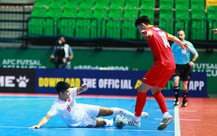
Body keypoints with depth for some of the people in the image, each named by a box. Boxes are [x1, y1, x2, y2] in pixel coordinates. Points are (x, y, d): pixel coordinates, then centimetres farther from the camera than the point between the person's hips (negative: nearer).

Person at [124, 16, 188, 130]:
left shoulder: (151, 30, -7)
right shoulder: (160, 31, 19)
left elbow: (149, 32, -34)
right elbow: (172, 37, 38)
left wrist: (146, 33, -60)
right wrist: (181, 44, 59)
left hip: (161, 65, -9)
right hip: (171, 66, 9)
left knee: (142, 89, -2)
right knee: (155, 91, 19)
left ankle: (136, 120, 1)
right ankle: (166, 115, 3)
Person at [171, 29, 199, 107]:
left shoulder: (188, 44, -3)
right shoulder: (174, 45, 1)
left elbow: (196, 54, 1)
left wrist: (193, 61, -15)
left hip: (186, 66, 0)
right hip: (177, 66, 0)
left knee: (185, 85, 4)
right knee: (176, 82, -20)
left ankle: (184, 101, 20)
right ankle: (176, 100, -16)